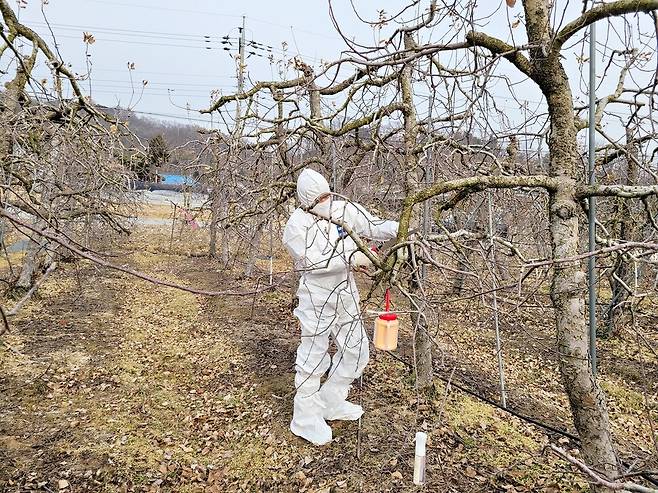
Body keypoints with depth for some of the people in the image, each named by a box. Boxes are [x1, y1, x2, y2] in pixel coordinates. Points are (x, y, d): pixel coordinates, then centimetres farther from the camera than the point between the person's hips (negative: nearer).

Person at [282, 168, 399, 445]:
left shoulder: (344, 210, -3)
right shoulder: (297, 225, -16)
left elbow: (373, 227, -4)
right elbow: (315, 262, -22)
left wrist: (399, 228, -23)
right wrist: (353, 258, -26)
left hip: (345, 292, 6)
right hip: (316, 296, -6)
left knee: (356, 350, 15)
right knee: (313, 355, 2)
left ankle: (331, 403, 34)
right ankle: (305, 419, 19)